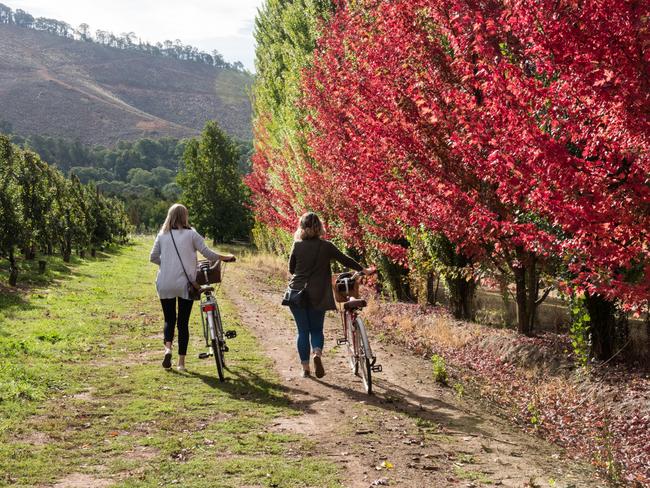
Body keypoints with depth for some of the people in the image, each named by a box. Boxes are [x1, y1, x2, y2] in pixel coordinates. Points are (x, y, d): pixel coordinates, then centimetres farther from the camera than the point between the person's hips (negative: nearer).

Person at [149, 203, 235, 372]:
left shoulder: (162, 235, 5)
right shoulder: (191, 234, -3)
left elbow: (153, 257, 6)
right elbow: (207, 253, -6)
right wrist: (225, 257, 8)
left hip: (165, 285, 2)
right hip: (185, 284, -2)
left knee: (169, 319, 14)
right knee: (183, 321, 6)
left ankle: (167, 348, -13)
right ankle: (181, 362, 7)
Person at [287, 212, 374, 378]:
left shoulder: (297, 246, -4)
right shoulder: (326, 246, -5)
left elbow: (291, 269, 6)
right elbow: (345, 260, 3)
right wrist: (364, 270, 16)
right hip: (317, 295, 0)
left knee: (302, 331, 10)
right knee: (316, 330, 14)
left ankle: (305, 368, 9)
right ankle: (317, 354, -15)